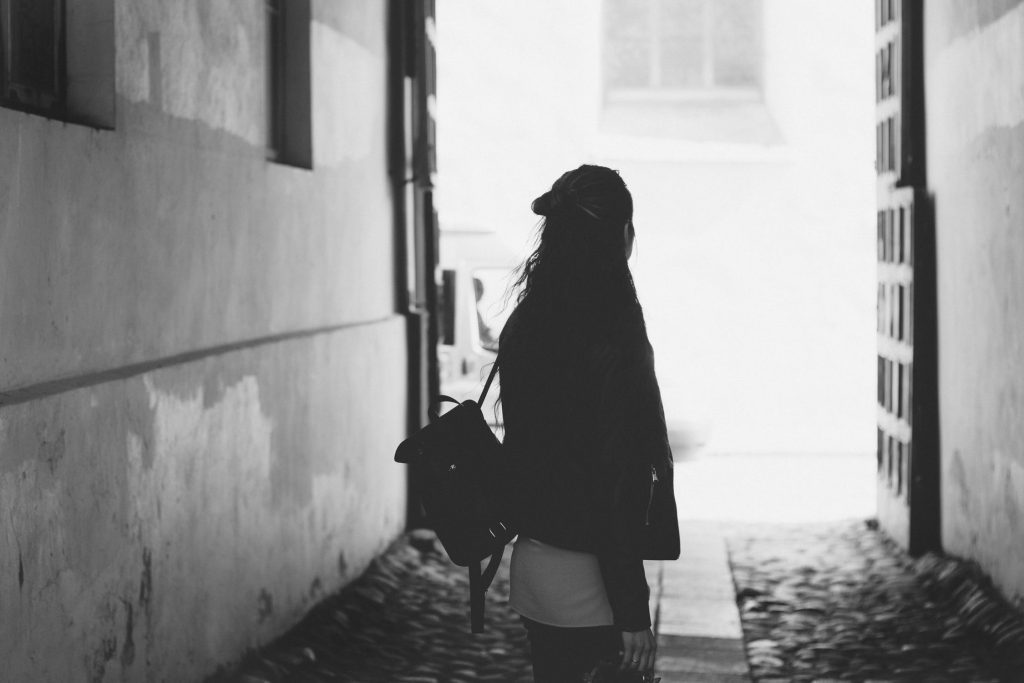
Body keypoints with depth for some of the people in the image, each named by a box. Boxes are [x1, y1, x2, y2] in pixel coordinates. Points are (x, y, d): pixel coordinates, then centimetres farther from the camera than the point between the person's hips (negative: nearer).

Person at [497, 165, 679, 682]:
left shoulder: (524, 325, 4)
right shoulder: (614, 337, -18)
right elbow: (618, 485, -19)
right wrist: (633, 613, -15)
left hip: (530, 559, 8)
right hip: (589, 580, -8)